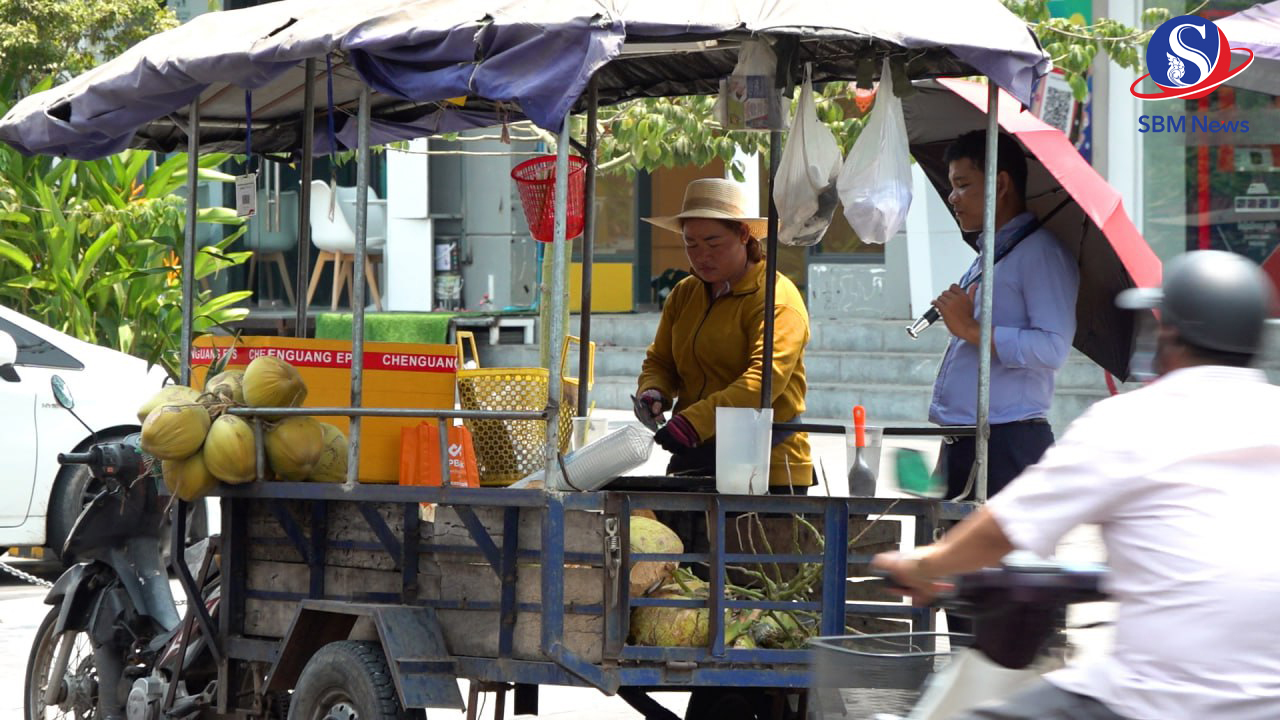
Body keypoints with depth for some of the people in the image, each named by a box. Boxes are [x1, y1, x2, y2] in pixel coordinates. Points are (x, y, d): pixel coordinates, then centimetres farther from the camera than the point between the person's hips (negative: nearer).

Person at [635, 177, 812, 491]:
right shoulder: (684, 294, 15)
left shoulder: (777, 298, -9)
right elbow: (659, 361, 18)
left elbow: (766, 377, -22)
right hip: (691, 460, 6)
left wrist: (695, 421, -32)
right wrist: (652, 392, -8)